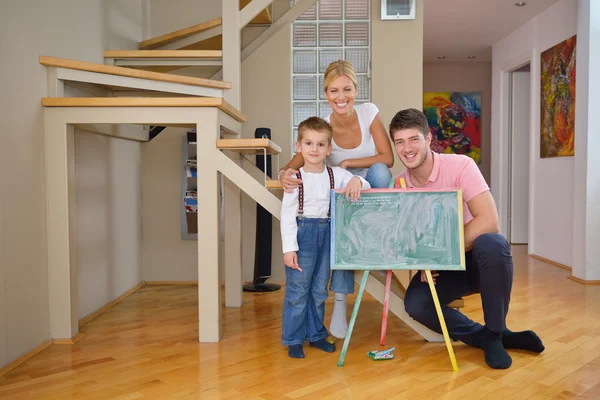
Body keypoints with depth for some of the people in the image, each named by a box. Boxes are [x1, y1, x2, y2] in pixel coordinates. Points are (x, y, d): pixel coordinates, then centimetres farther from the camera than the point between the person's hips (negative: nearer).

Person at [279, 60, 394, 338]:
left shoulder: (369, 113, -14)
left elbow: (387, 159, -16)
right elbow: (296, 163, -19)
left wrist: (348, 163, -23)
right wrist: (285, 174, -44)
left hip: (372, 191, 1)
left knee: (379, 170, -33)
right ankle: (339, 303, -17)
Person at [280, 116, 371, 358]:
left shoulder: (336, 174, 1)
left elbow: (367, 187, 4)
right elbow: (287, 214, -8)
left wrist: (357, 181, -20)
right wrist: (289, 248, -14)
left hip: (327, 233, 4)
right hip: (302, 232, -4)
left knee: (319, 289, 15)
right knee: (297, 290, 2)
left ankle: (316, 334, 30)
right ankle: (293, 340, 15)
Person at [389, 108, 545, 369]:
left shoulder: (459, 166, -18)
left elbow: (488, 221, -29)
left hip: (478, 260, -3)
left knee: (491, 243, -37)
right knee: (415, 303, -25)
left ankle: (494, 333, -14)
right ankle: (488, 337, -2)